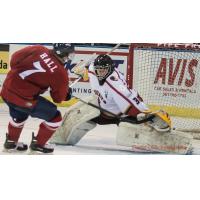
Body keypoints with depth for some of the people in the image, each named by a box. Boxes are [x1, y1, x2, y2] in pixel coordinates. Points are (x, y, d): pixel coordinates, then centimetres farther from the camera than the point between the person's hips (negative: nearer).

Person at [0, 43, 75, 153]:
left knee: (20, 115, 37)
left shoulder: (38, 50, -1)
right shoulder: (60, 73, -12)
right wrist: (67, 93, 20)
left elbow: (14, 59, 5)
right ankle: (38, 144, 21)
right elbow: (58, 98, 0)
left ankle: (11, 142, 50)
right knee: (55, 117, 8)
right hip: (23, 98, -7)